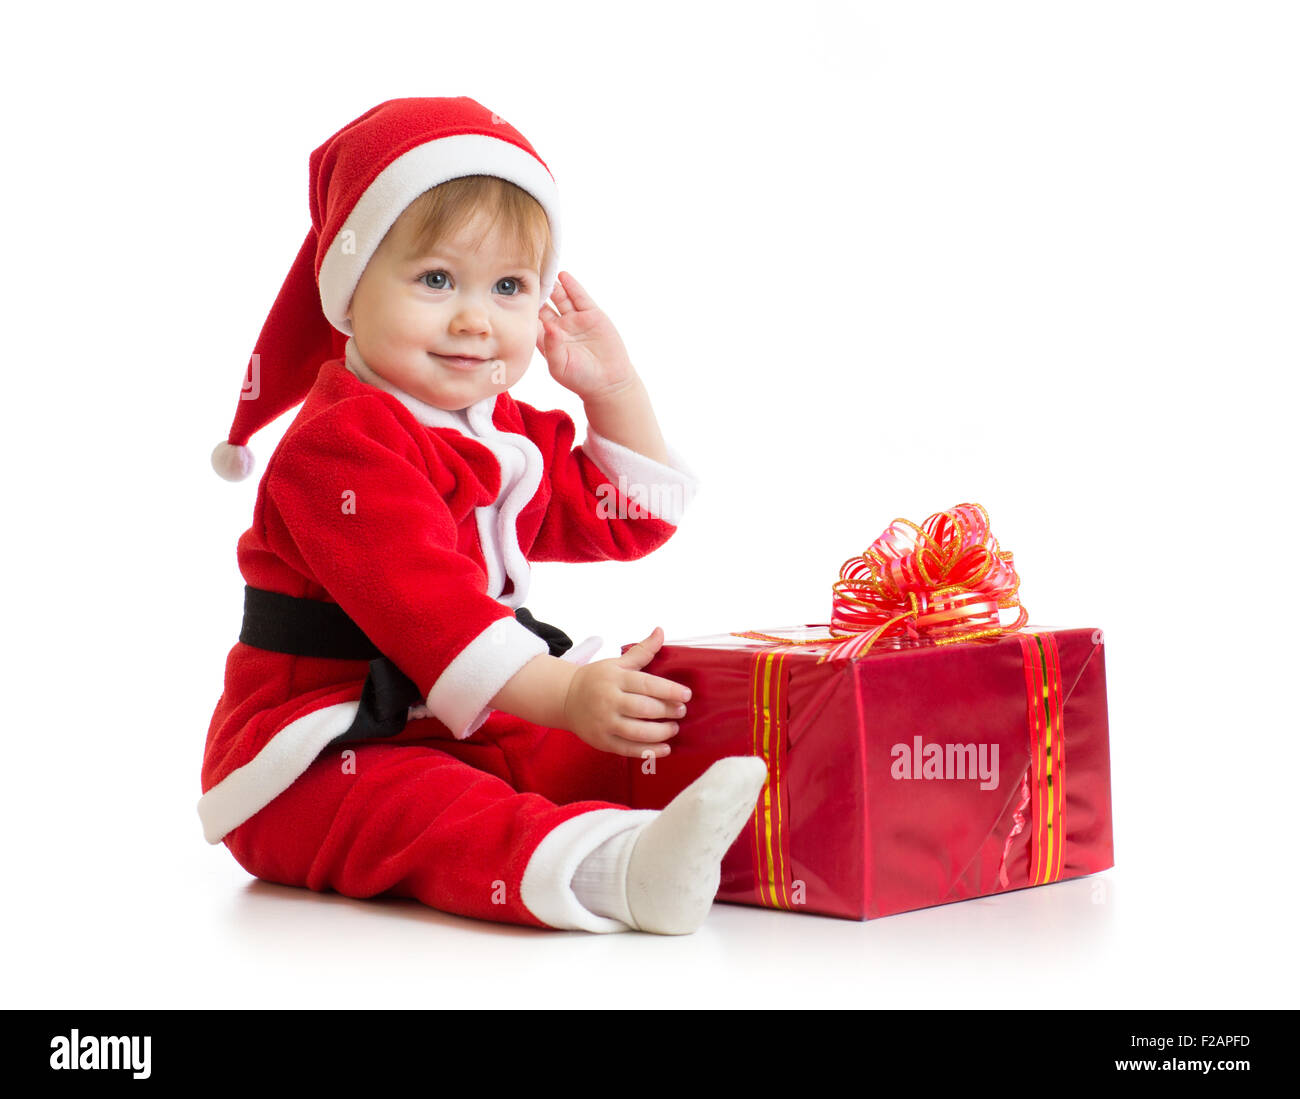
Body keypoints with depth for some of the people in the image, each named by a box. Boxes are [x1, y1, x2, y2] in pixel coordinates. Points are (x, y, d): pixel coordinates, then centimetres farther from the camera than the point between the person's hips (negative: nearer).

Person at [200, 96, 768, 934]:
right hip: (325, 758, -10)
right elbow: (419, 600, -29)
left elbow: (627, 523, 23)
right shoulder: (343, 445, -17)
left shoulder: (508, 434, 14)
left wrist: (614, 390, 11)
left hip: (470, 730, 10)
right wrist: (562, 693, -37)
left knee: (611, 763, -11)